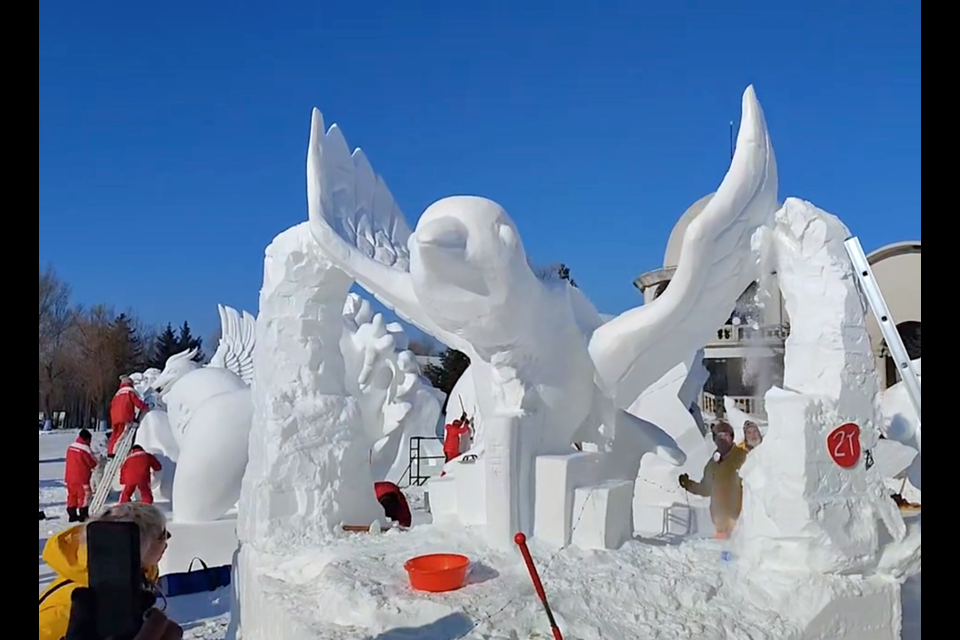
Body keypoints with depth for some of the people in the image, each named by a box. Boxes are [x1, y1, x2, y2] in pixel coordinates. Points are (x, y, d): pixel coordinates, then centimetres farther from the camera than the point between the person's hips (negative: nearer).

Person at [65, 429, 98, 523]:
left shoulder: (70, 447, 7)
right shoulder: (85, 449, -16)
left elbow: (69, 462, 15)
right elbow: (93, 463, -6)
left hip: (70, 477, 7)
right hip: (81, 477, -7)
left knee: (72, 495, 13)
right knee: (84, 495, 2)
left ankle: (72, 515, 19)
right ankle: (83, 516, 2)